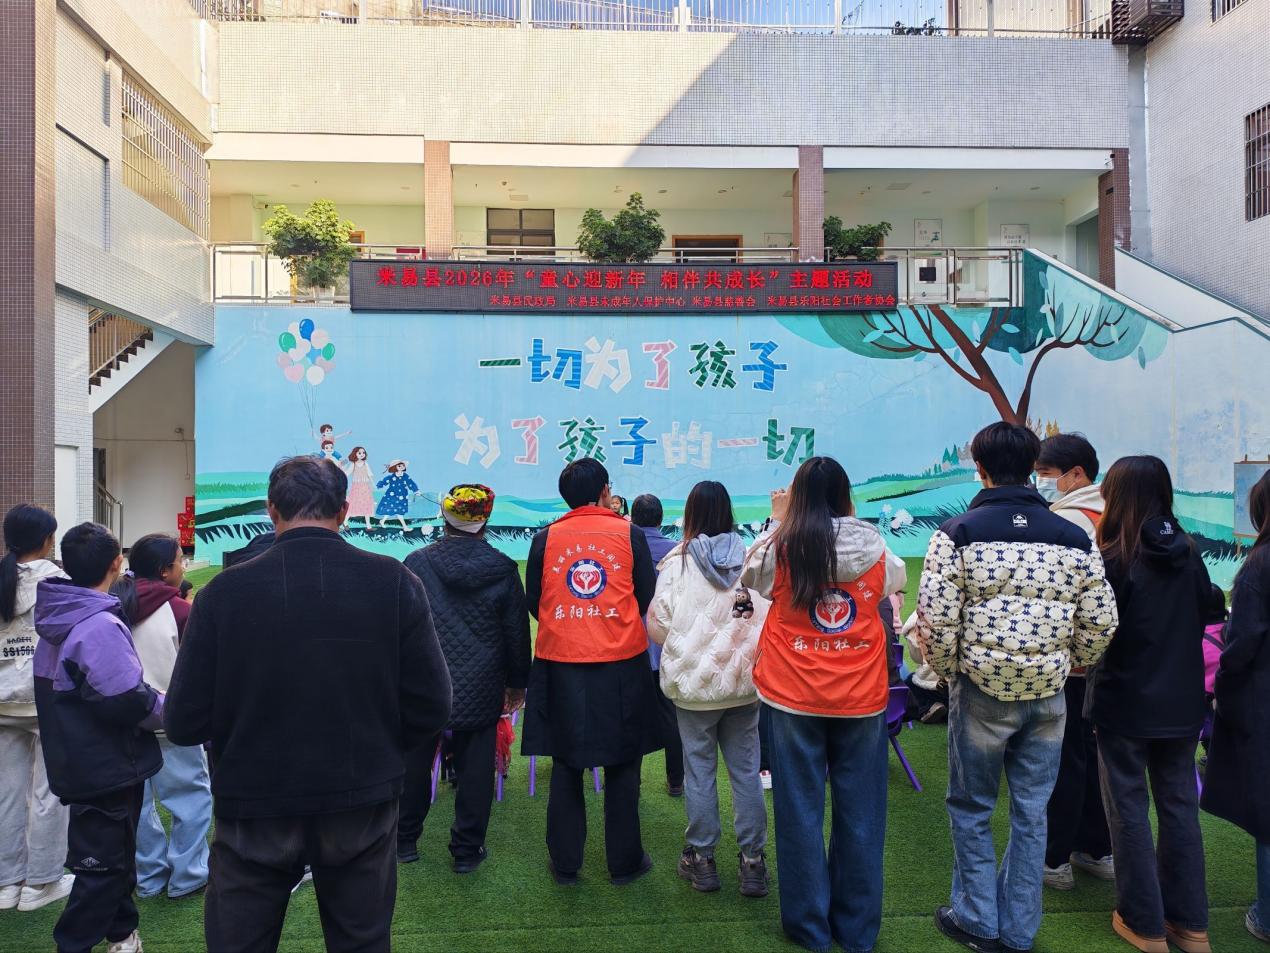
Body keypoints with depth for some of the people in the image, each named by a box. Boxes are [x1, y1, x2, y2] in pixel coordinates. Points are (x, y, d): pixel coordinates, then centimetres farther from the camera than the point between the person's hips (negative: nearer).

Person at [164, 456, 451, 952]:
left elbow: (184, 724, -10)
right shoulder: (395, 582, -12)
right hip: (363, 807, 1)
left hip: (254, 807, -1)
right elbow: (430, 708, -9)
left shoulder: (223, 592, -14)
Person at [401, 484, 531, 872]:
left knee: (414, 763, 16)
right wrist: (517, 682, 13)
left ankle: (405, 840, 31)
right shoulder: (503, 569, -4)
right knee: (474, 768, 9)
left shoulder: (417, 563, -6)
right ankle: (467, 849, 18)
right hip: (481, 690, 0)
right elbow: (517, 633, 2)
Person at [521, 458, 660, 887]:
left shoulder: (545, 538, 0)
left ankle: (565, 863, 21)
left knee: (565, 766, 14)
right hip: (622, 662, -1)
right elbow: (648, 597, 1)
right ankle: (624, 862, 21)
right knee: (622, 766, 12)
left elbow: (533, 603, 6)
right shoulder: (629, 534, -4)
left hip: (560, 662, 1)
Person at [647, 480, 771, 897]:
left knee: (699, 770, 11)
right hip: (742, 684, 2)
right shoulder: (750, 559, -7)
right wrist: (745, 652, 11)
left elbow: (658, 624, -6)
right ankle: (752, 861, 18)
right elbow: (767, 619, -6)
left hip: (694, 685, -1)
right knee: (746, 770, 11)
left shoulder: (677, 562, -10)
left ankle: (701, 858, 22)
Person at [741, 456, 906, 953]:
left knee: (801, 812, 11)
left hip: (793, 697, -1)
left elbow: (752, 577, 12)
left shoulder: (780, 549, -9)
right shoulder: (875, 549, -4)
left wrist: (776, 523, 17)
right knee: (860, 813, 14)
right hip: (862, 696, 2)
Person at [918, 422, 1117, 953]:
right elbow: (1100, 624, 2)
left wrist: (949, 671, 3)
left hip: (981, 693, -3)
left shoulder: (959, 533, -11)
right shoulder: (1074, 539, 1)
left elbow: (936, 621, -14)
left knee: (971, 809, 14)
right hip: (1048, 696, 3)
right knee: (1031, 813, 15)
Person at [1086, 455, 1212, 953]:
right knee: (1180, 805, 16)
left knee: (1129, 809, 8)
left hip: (1125, 704, -5)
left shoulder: (1116, 559, -17)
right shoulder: (1189, 555, -1)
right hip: (1182, 703, 5)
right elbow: (1202, 618, 10)